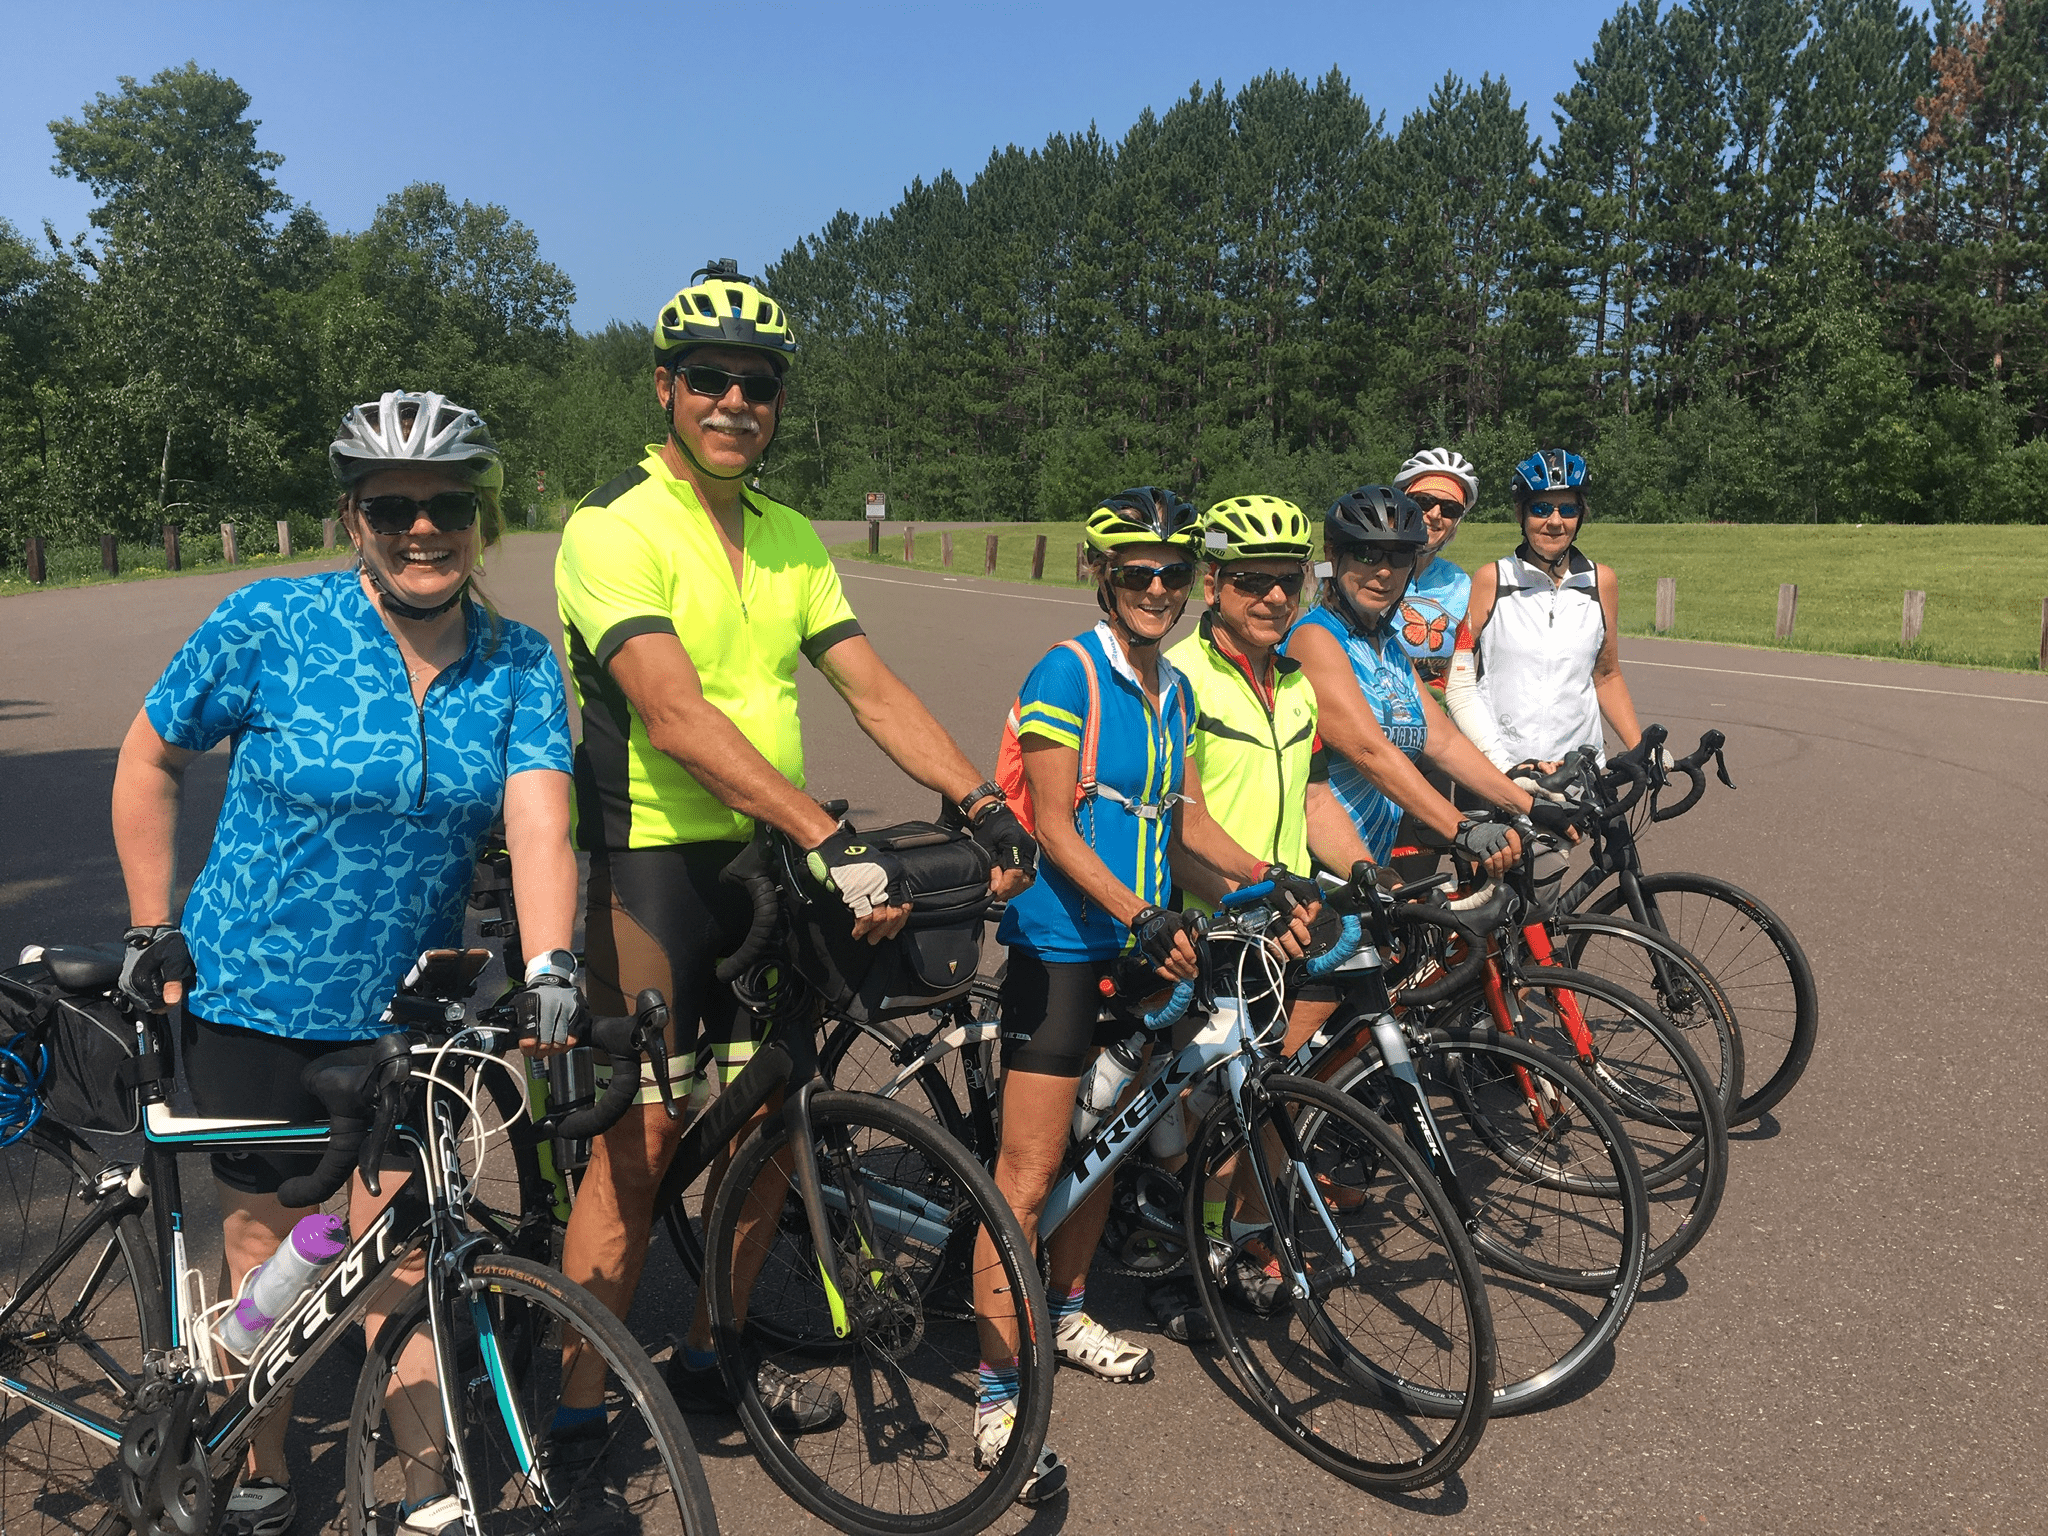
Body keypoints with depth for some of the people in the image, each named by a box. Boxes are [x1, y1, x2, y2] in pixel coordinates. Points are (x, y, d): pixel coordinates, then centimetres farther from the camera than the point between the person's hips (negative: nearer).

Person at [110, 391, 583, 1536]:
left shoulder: (520, 664, -6)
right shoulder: (270, 624, -11)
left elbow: (540, 821, -19)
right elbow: (150, 763, 2)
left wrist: (552, 965, -35)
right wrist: (154, 932, -1)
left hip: (407, 1003, 1)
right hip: (253, 993, -1)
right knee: (264, 1239, 11)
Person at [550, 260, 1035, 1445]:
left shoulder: (791, 537, 10)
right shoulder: (615, 527, -12)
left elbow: (874, 689, 4)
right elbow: (679, 719, -25)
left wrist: (981, 801, -9)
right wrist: (832, 839, -32)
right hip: (652, 858, -6)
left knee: (756, 1115, 13)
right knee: (645, 1134, -3)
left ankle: (717, 1354, 31)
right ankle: (580, 1403, 14)